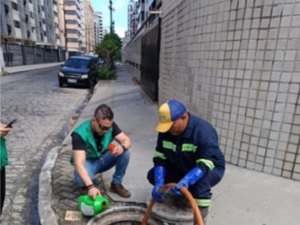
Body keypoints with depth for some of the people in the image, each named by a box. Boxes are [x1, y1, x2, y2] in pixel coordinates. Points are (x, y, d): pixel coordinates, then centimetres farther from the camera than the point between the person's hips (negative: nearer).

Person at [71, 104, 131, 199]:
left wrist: (122, 147, -42)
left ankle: (116, 184, -4)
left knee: (125, 153, -24)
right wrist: (90, 186, -50)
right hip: (88, 162, -3)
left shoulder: (110, 125, -19)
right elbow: (78, 163, -39)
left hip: (103, 159, 4)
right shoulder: (80, 134, -32)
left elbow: (127, 140, -17)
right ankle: (86, 185, 1)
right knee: (81, 178, -38)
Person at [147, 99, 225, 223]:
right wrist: (159, 183, -26)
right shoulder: (166, 130, -15)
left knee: (200, 180, -39)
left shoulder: (204, 131, -32)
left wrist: (186, 180, -53)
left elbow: (205, 164, -37)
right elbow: (160, 157, -13)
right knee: (152, 175, -9)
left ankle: (201, 217, -14)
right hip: (181, 168, 6)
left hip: (211, 168, -5)